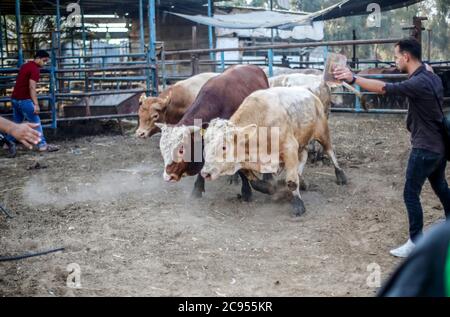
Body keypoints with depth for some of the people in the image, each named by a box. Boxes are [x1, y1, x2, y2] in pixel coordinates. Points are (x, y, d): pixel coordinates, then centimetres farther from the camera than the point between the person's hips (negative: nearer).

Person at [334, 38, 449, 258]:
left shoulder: (419, 83, -23)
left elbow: (384, 88, -30)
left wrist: (353, 79, -30)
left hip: (425, 148, -9)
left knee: (411, 194, -2)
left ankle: (416, 243, 3)